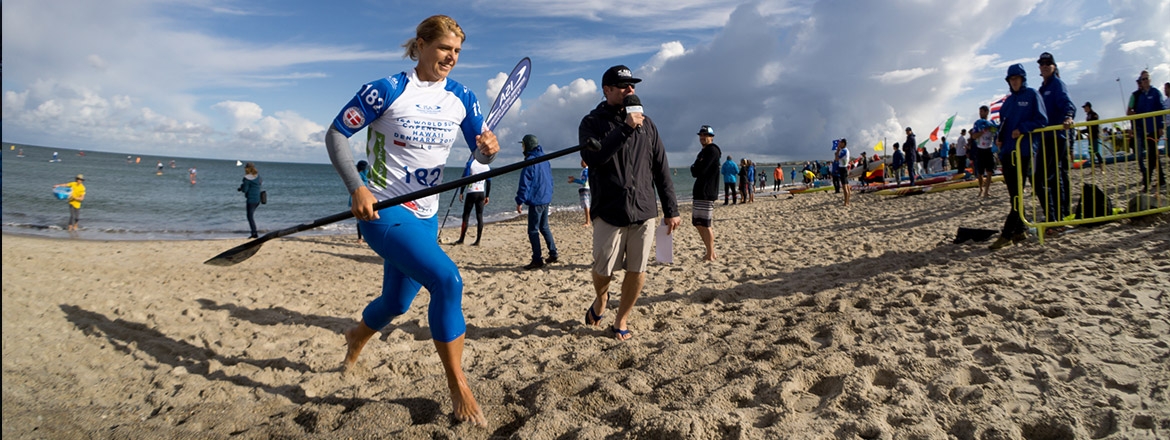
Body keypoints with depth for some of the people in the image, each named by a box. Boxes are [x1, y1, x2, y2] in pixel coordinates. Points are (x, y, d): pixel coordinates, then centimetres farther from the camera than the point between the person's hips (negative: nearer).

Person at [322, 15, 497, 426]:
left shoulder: (462, 97, 4)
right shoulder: (386, 90, -11)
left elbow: (479, 155, 5)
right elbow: (336, 134, -6)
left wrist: (488, 148, -20)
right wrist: (356, 187, -20)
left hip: (425, 216, 6)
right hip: (383, 210, -6)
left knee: (396, 303, 18)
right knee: (447, 280, -25)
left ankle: (357, 336, 54)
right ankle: (458, 388, -11)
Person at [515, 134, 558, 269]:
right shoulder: (544, 159, 12)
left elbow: (525, 183, -17)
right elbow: (550, 178, 20)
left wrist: (520, 201, -13)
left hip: (535, 201, -9)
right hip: (546, 199, 9)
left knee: (533, 231, -4)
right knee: (544, 227, 20)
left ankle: (537, 260, -3)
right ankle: (553, 254, 22)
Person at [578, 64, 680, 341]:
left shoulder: (646, 123, 13)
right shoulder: (592, 122, 2)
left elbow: (661, 168, 13)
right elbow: (592, 157, -19)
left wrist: (670, 209, 9)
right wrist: (625, 129, -21)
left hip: (644, 211, 3)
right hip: (609, 212, -3)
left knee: (637, 271, 4)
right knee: (603, 270, 1)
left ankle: (621, 320, 24)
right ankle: (601, 299, 35)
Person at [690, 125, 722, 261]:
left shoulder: (712, 150, -8)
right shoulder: (703, 152, 23)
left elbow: (700, 170, -17)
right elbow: (695, 173, 18)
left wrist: (694, 168, 2)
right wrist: (696, 169, -2)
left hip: (707, 192, -10)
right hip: (699, 192, 10)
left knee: (704, 224, -10)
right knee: (698, 223, 10)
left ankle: (710, 255, -4)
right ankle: (710, 252, 18)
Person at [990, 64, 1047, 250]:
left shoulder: (1032, 95, 2)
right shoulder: (1008, 100, 20)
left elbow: (1041, 120, -4)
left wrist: (1021, 129, -17)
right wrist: (998, 137, 6)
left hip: (1023, 149, -7)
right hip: (1007, 150, 7)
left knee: (1017, 192, -10)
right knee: (1013, 193, 7)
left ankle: (1007, 234, -13)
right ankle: (1020, 230, 15)